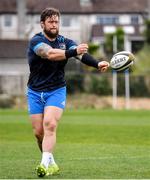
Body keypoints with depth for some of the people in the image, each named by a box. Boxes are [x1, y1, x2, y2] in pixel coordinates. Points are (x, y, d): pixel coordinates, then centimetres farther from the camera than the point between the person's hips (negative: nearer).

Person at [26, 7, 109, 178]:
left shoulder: (65, 42, 1)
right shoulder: (36, 41, -10)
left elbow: (81, 54, -18)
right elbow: (50, 53, -30)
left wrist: (97, 63, -39)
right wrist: (73, 51, -44)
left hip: (56, 91, 0)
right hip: (35, 93, 0)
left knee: (50, 125, -20)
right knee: (38, 132, 0)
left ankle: (45, 164, -28)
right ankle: (51, 163, 20)